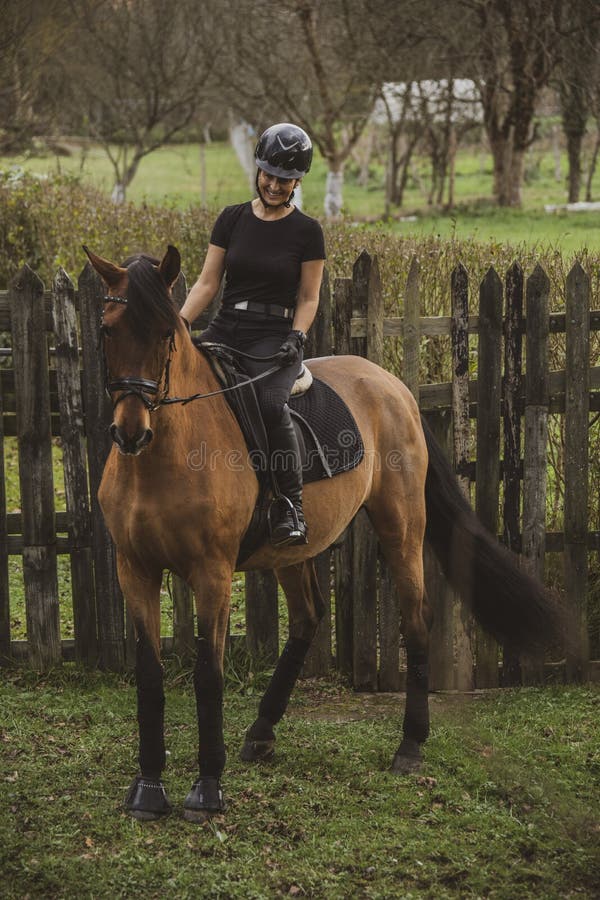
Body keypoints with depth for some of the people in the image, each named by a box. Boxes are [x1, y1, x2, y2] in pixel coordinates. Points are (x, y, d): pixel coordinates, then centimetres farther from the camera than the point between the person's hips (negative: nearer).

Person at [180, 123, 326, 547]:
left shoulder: (307, 231, 3)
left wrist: (296, 338, -12)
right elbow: (207, 283, 9)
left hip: (274, 336, -4)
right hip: (226, 329, 4)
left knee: (272, 403, -34)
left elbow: (308, 298, 6)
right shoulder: (232, 219, 11)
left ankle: (290, 506, -20)